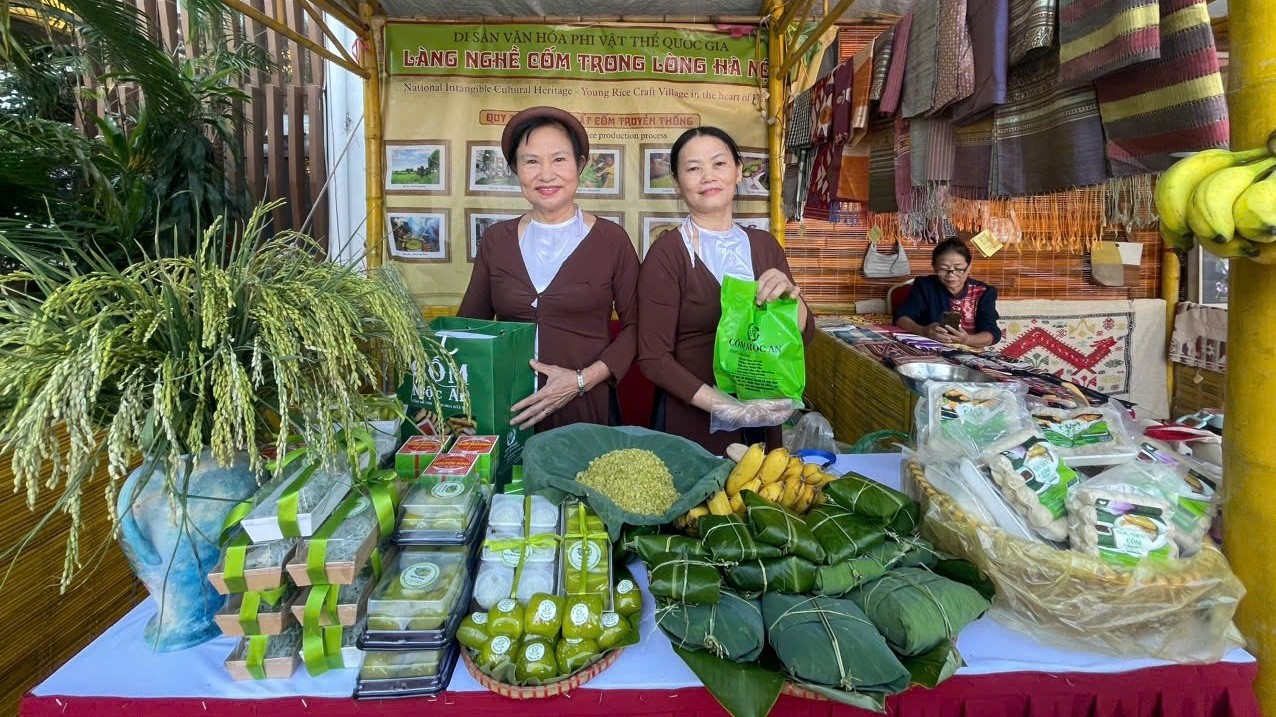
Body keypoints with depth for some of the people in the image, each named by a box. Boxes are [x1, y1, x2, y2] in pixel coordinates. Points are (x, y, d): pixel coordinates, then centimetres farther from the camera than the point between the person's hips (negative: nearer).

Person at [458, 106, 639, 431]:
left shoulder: (611, 240, -4)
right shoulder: (496, 240, 4)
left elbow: (635, 325, -3)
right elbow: (469, 323, 7)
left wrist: (582, 380, -15)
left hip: (588, 409, -2)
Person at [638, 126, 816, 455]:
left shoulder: (765, 245, 3)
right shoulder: (667, 253, -13)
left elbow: (804, 334, 4)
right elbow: (654, 358, -15)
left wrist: (789, 293, -16)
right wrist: (725, 407, -24)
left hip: (763, 422, 5)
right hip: (691, 422, -4)